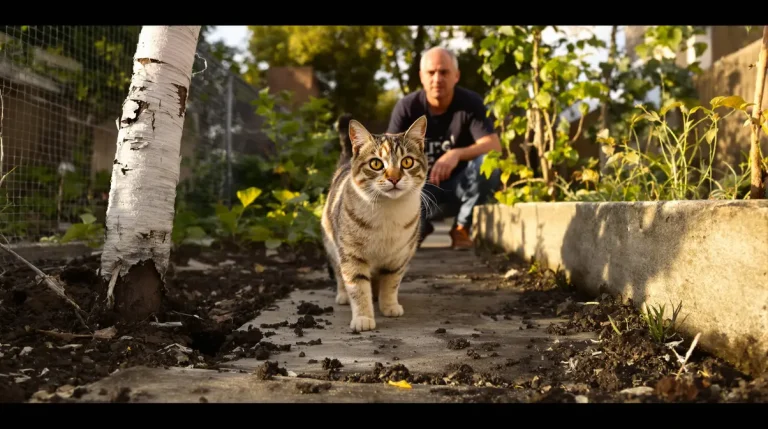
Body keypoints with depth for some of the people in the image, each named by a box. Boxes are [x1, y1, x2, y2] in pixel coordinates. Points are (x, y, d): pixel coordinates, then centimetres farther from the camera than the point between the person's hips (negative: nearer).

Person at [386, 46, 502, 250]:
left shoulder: (471, 103, -14)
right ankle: (420, 225, 11)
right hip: (421, 184, 1)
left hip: (459, 184, 0)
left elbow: (494, 146, -27)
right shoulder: (406, 106, -11)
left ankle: (462, 227, -8)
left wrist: (456, 154, -45)